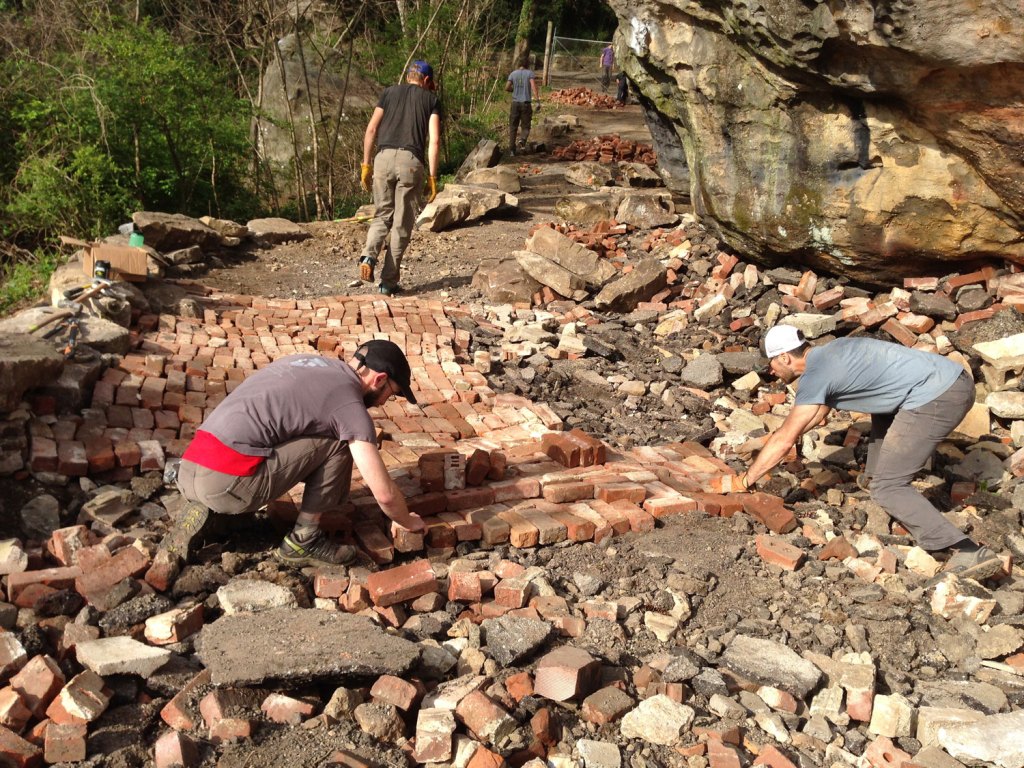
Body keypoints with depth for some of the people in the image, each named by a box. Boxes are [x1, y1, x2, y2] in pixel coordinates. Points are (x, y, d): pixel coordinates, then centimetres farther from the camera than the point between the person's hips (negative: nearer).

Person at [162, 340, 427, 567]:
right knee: (338, 442, 2)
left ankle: (201, 513, 15)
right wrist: (408, 521, 19)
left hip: (186, 472, 8)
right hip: (227, 482, -8)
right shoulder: (348, 401, -4)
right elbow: (384, 493, -3)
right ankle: (304, 540, 8)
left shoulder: (307, 362, 20)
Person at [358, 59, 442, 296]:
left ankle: (369, 256, -10)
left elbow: (371, 130, 8)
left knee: (382, 215, 17)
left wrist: (365, 164, 12)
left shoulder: (389, 93, 17)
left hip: (384, 157, 2)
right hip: (411, 161, -2)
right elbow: (434, 140, 1)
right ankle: (389, 282, 8)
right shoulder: (431, 99, 12)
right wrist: (432, 177, 1)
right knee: (402, 224, 6)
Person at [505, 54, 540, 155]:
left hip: (515, 103, 2)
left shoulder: (513, 74, 5)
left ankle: (512, 149, 2)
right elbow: (534, 87, -15)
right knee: (526, 126, 9)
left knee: (513, 127, 8)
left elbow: (507, 88, 0)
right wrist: (537, 101, -18)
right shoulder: (530, 73, -2)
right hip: (526, 103, -2)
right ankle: (523, 140, -21)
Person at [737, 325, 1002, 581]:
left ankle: (965, 552, -16)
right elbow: (820, 409, 36)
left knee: (887, 488, -7)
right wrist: (788, 432, 41)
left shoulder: (815, 375, -8)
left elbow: (784, 440, -7)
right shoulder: (828, 353, 18)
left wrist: (746, 480, 1)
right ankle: (874, 477, 46)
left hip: (937, 398, -10)